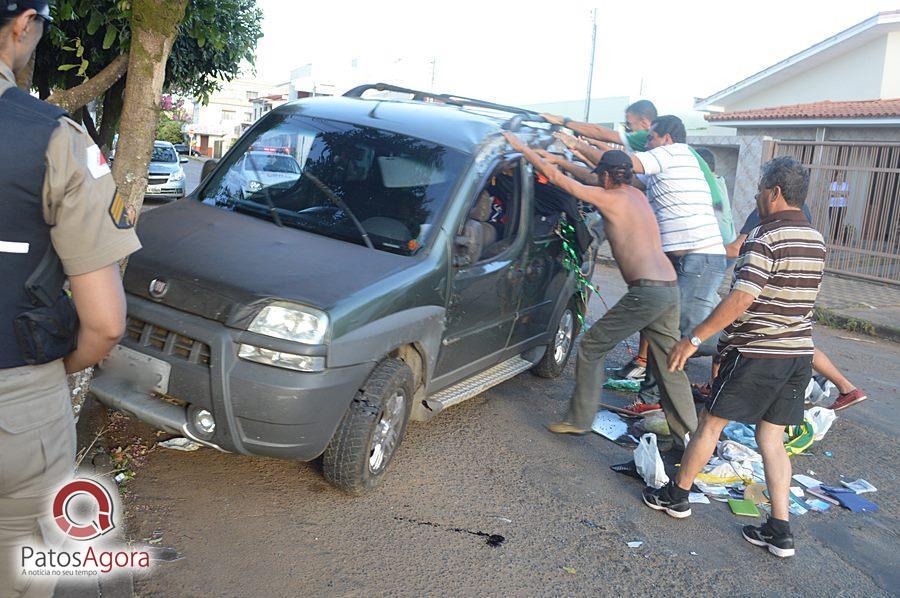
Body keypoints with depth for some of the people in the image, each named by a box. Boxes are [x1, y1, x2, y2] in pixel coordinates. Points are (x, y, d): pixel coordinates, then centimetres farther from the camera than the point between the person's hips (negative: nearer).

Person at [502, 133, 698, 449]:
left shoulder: (609, 198, -3)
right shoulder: (637, 195, 20)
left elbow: (557, 178, 0)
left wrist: (522, 148, 9)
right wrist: (559, 159, 37)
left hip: (646, 291, -8)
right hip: (670, 289, 8)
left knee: (592, 347, 5)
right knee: (669, 365, 14)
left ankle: (579, 420, 13)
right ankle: (688, 439, 19)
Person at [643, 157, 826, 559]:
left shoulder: (764, 237, -17)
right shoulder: (815, 240, 10)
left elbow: (741, 299, -25)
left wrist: (695, 337, -21)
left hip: (756, 352, -7)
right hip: (799, 354, 8)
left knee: (711, 423, 8)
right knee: (772, 438, 12)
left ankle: (676, 495, 22)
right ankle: (780, 531, 13)